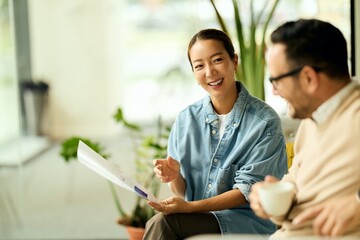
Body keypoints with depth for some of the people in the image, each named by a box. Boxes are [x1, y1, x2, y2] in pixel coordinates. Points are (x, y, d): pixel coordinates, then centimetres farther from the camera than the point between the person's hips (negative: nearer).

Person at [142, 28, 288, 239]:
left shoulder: (265, 121, -8)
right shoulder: (186, 119, 5)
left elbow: (247, 192, -10)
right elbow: (183, 192, 8)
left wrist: (190, 206, -21)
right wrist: (175, 176, -16)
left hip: (246, 222, -3)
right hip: (196, 220, 3)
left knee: (163, 222, -27)